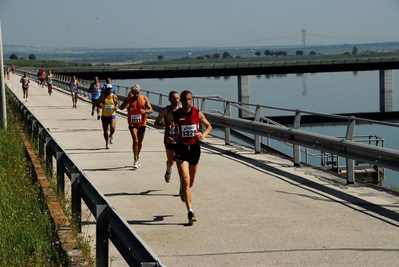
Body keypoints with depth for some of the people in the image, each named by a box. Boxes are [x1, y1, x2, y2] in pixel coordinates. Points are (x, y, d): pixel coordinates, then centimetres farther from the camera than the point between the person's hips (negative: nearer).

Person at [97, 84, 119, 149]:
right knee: (105, 130, 6)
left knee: (113, 128, -20)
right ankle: (107, 143, 22)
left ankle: (111, 135, 15)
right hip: (104, 115, 0)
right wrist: (101, 106, -24)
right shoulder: (103, 96, -5)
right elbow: (98, 103, -2)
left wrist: (116, 107, -8)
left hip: (112, 115, 0)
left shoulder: (114, 96, -2)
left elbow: (117, 103, 13)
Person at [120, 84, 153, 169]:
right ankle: (136, 160, -15)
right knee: (135, 140, -18)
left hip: (142, 124, 2)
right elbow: (122, 108, -15)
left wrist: (145, 111, -27)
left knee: (140, 141, 16)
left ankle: (137, 157, 36)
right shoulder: (129, 99, -4)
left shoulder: (144, 99, -3)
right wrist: (128, 98, -24)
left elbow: (151, 110, -5)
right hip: (132, 124, -2)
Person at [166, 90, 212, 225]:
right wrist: (168, 137, -10)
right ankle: (190, 211, -14)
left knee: (190, 183, 17)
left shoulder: (198, 113, -5)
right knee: (186, 181, -15)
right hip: (181, 149, -2)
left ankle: (183, 189, 55)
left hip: (194, 148, 3)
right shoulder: (175, 115, -7)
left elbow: (209, 126, 9)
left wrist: (203, 135, -11)